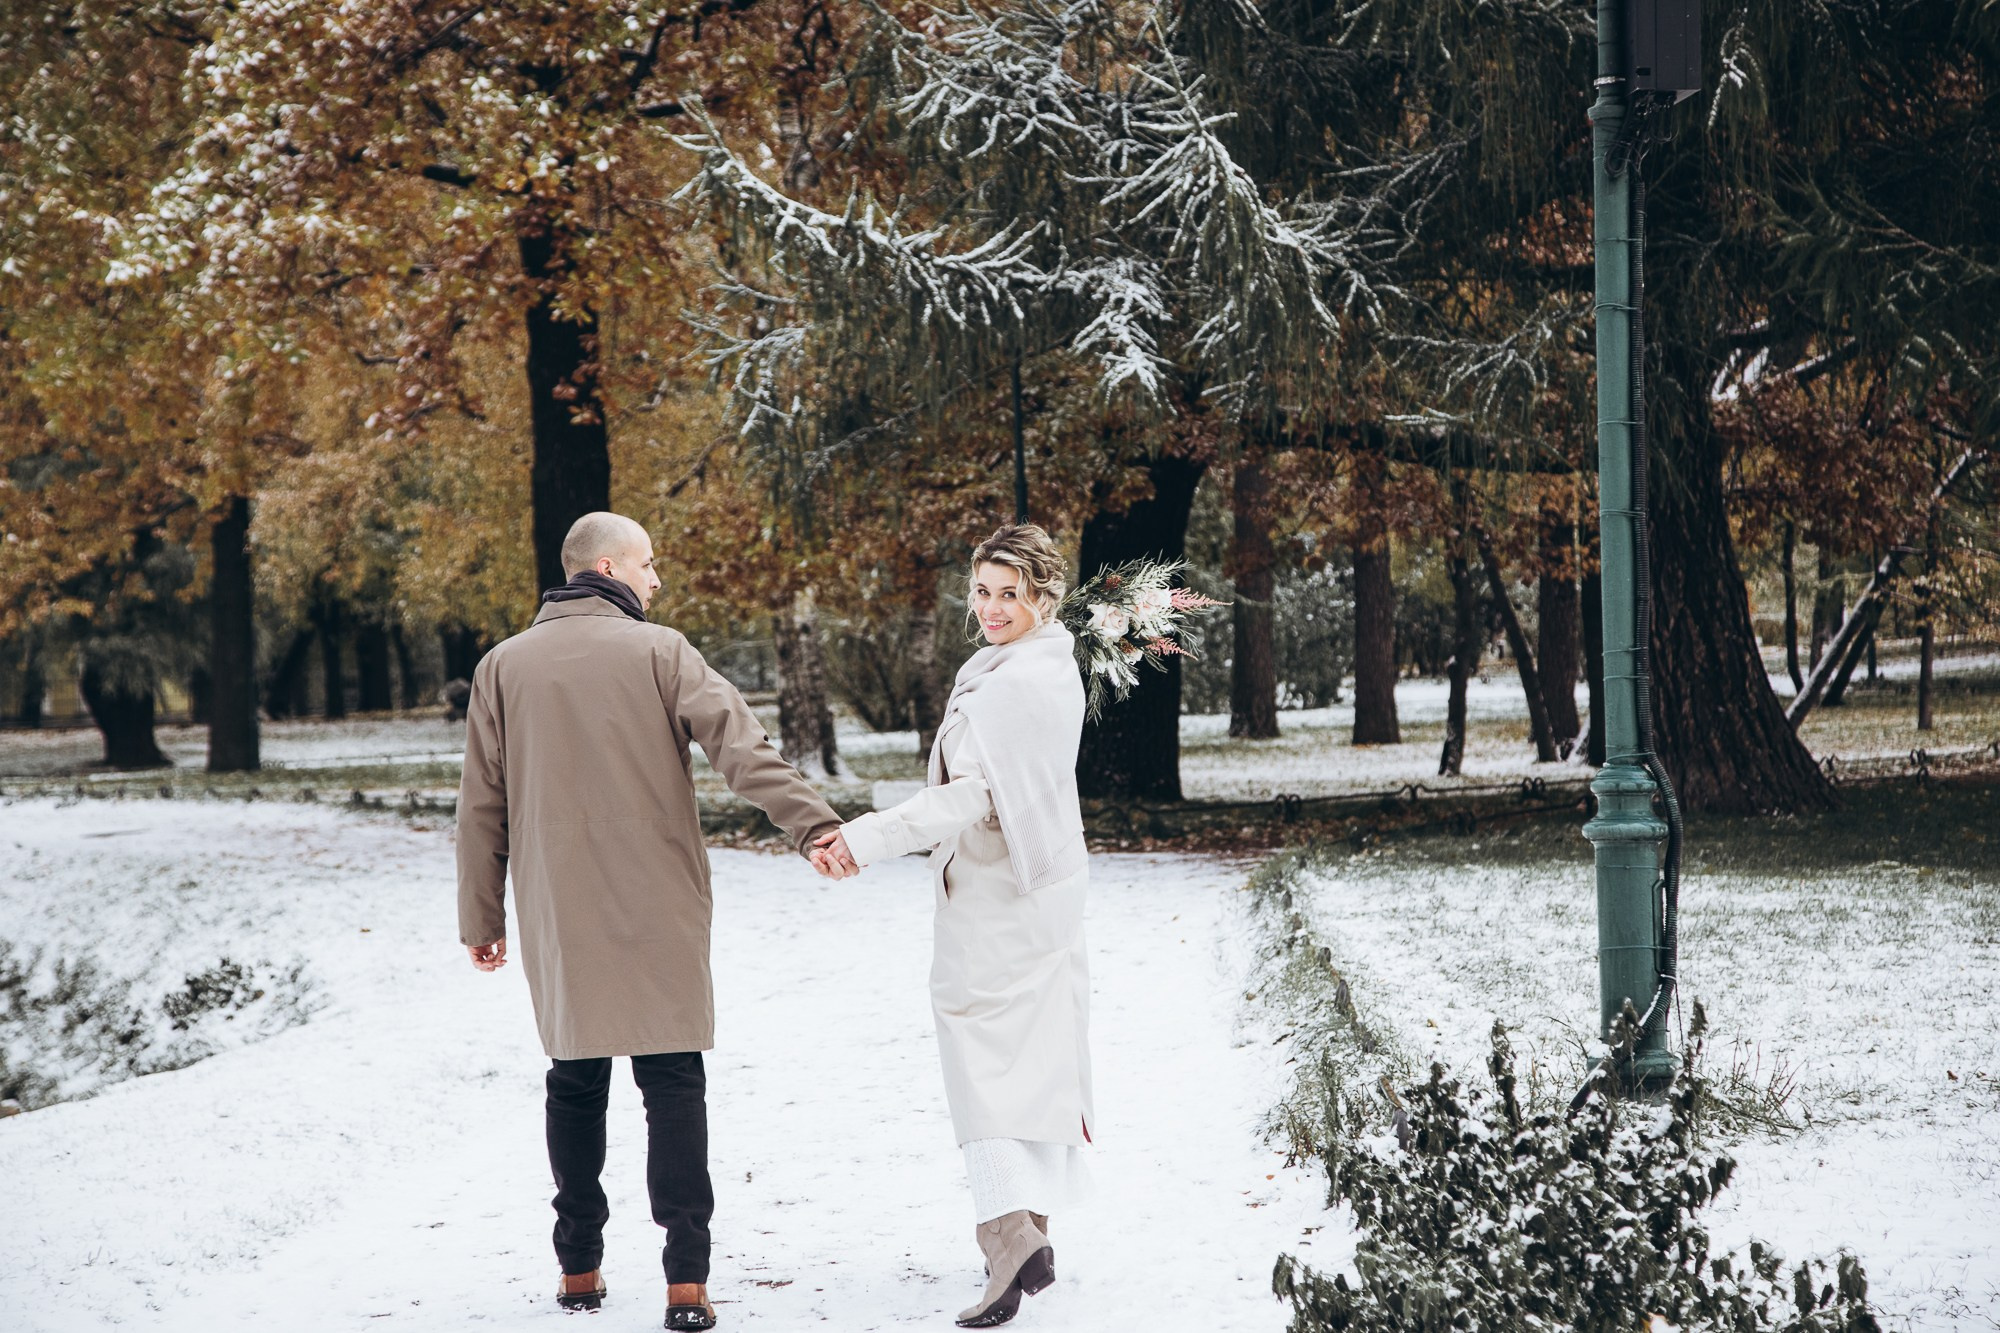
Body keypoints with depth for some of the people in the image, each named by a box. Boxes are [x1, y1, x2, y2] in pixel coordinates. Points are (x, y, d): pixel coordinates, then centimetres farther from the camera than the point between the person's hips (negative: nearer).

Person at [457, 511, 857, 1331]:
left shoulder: (504, 668, 6)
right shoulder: (658, 653, -4)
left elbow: (483, 805, 8)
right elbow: (739, 746, -16)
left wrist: (480, 918, 13)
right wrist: (812, 823, -20)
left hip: (560, 924, 3)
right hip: (657, 919, -3)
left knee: (575, 1085, 13)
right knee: (673, 1085, -1)